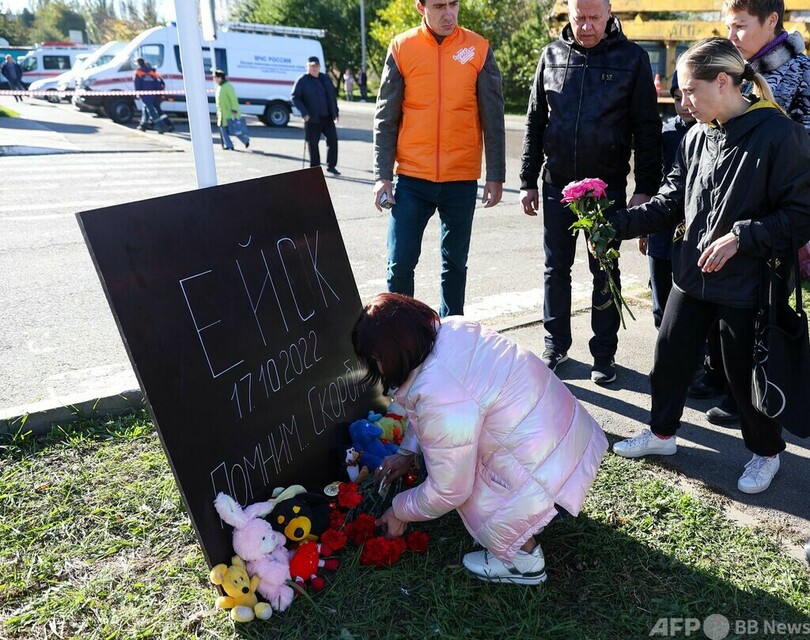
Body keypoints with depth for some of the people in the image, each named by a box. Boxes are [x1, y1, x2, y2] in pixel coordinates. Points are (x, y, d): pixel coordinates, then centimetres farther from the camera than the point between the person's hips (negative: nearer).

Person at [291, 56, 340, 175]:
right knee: (313, 143, 1)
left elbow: (333, 95, 19)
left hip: (327, 117, 5)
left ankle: (331, 165, 12)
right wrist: (304, 113, -16)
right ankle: (315, 168, 12)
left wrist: (335, 112, 12)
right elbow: (295, 97, -6)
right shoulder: (302, 80, -3)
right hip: (312, 119, -5)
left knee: (333, 139, 1)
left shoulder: (325, 78, 13)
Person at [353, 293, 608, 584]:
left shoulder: (438, 397, -30)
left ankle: (524, 561, 18)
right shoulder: (452, 328, -5)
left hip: (549, 470, -9)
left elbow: (448, 492, -15)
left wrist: (400, 511, 2)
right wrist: (407, 452, 18)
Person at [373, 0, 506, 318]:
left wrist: (495, 176, 0)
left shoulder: (479, 49, 1)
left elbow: (492, 120, 3)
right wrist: (382, 175, -3)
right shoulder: (401, 48, 1)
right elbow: (385, 118, 2)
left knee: (455, 263, 10)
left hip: (462, 179, 1)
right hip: (412, 178, 0)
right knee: (400, 262, -1)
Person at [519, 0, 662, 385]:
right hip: (557, 184, 3)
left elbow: (646, 128, -3)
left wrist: (646, 188, -8)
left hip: (608, 186, -2)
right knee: (556, 269, 10)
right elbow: (535, 123, 8)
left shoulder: (632, 58, -3)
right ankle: (556, 345, 25)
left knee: (605, 273, 7)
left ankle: (604, 353, 19)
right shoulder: (552, 55, 5)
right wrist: (528, 181, 6)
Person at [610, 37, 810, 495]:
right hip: (693, 275, 6)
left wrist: (741, 237, -23)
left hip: (746, 284, -6)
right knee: (670, 356, 15)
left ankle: (766, 452, 34)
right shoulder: (696, 139, 4)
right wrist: (618, 224, -3)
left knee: (745, 372, 9)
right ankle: (662, 433, 37)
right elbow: (671, 202, 7)